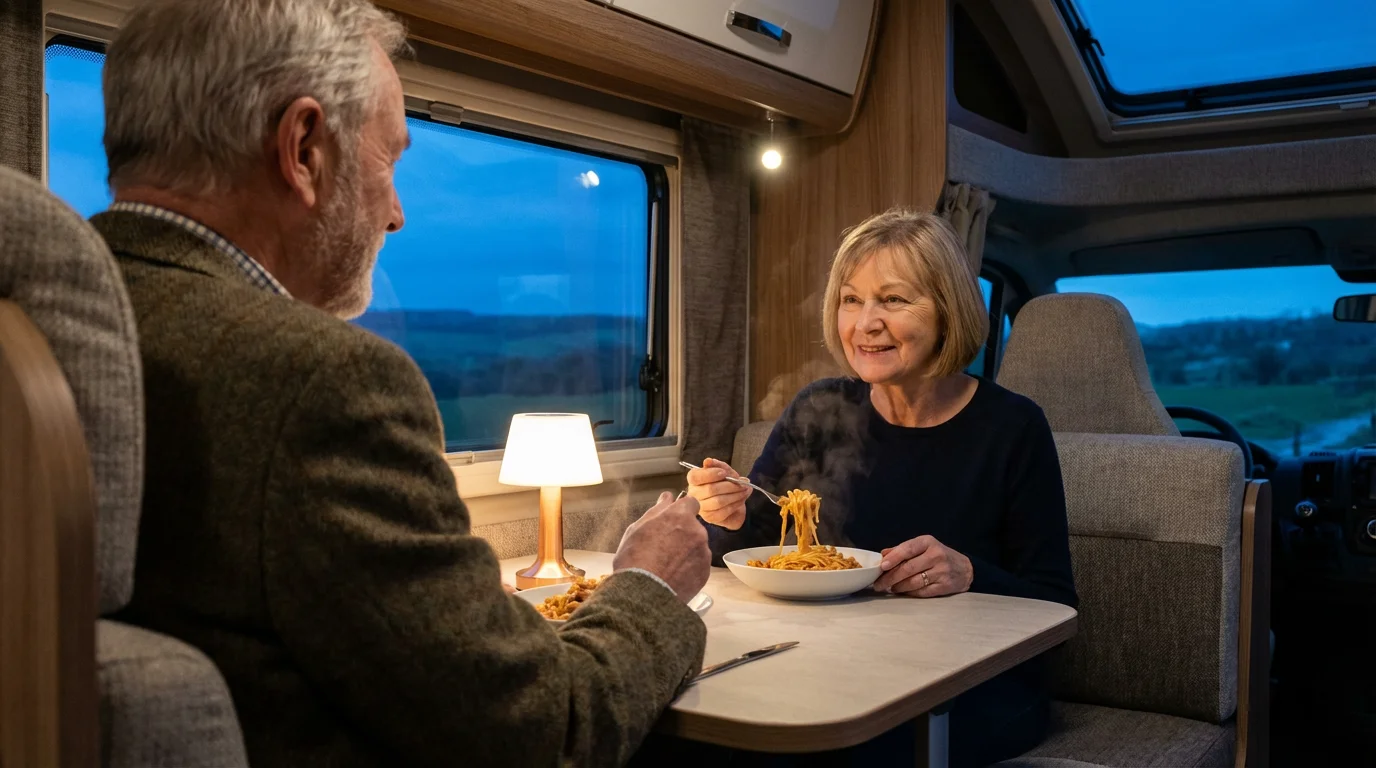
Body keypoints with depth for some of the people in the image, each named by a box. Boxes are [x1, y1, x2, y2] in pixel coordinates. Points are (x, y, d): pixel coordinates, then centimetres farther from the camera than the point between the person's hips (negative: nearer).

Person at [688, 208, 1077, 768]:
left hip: (972, 694, -2)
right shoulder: (818, 413, 2)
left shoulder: (1011, 427, -6)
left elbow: (1054, 608, -4)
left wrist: (968, 575, -23)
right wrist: (731, 520, -14)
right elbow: (745, 559, 9)